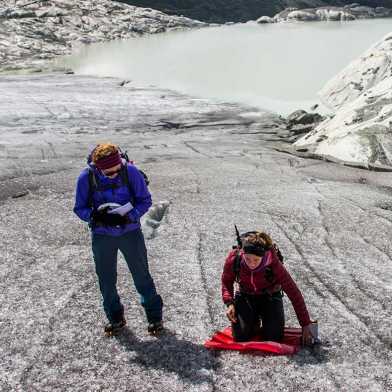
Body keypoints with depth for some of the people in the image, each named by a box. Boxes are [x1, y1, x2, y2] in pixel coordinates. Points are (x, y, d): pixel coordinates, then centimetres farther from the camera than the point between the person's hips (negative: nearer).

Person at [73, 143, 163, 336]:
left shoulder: (130, 171, -17)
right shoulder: (86, 177, -14)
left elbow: (145, 200, -7)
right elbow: (79, 208, -4)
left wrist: (128, 216, -23)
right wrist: (96, 216, -24)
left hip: (130, 232, -1)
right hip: (102, 236, 2)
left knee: (141, 275, 7)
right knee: (106, 279, 11)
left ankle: (154, 315, 24)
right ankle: (115, 317, 32)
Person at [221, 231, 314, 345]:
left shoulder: (273, 263, -32)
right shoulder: (234, 258, -27)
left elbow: (294, 293, -25)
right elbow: (226, 281, -4)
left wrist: (306, 324, -23)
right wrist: (229, 303, -20)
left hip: (270, 296, -1)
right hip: (245, 296, 1)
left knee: (273, 337, -15)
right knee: (240, 336, -15)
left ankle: (263, 316, 17)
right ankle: (255, 319, 18)